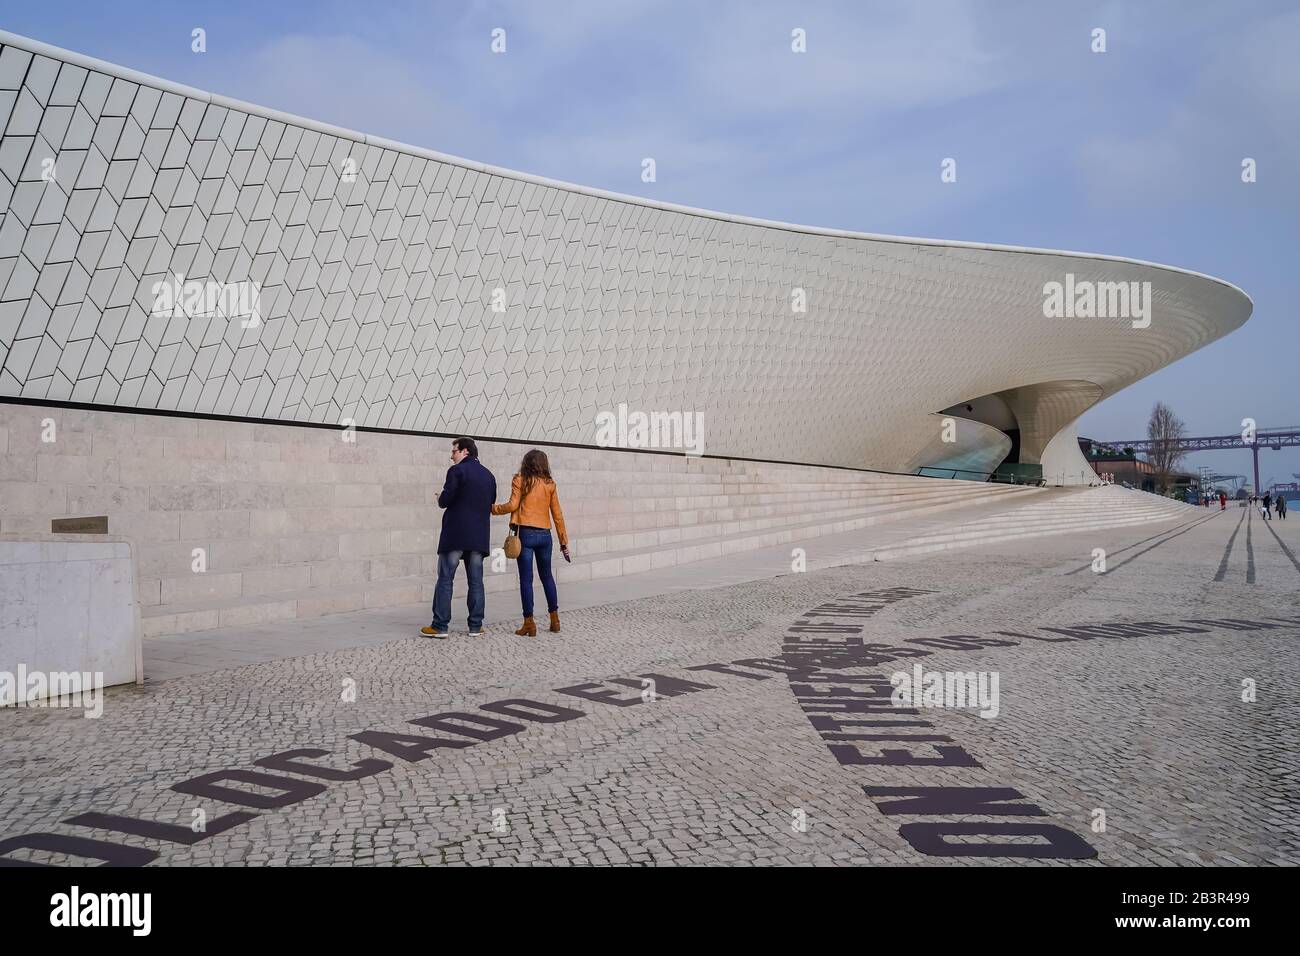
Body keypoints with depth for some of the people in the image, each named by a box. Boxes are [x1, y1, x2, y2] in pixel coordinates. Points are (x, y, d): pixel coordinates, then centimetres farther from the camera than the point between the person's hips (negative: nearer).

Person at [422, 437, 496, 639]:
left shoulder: (457, 471, -7)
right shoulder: (488, 475, 13)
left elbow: (445, 500, -13)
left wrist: (440, 500, 8)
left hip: (455, 535, -6)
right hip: (479, 536, 6)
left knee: (445, 580, -1)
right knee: (476, 581, 8)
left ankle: (440, 626, -1)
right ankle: (476, 626, 9)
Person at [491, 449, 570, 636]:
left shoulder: (519, 480, 0)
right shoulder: (549, 484, 8)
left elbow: (512, 505, -10)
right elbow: (557, 514, 8)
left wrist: (493, 508, 6)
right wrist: (564, 541, 13)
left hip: (525, 534, -3)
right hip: (544, 535, 3)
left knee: (526, 579, 0)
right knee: (547, 576, 16)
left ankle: (529, 623, -1)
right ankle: (555, 619, 19)